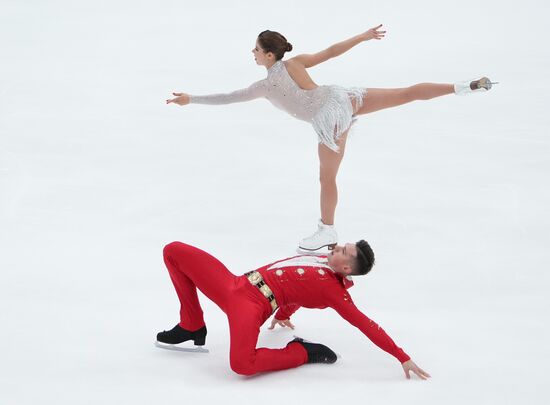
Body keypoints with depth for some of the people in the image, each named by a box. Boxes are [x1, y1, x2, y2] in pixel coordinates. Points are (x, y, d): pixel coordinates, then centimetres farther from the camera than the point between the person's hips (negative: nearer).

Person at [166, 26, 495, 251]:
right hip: (343, 97, 5)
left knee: (327, 177, 9)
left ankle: (328, 231, 22)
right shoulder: (296, 62, 14)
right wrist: (363, 36, 23)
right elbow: (333, 50, 14)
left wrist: (191, 100, 5)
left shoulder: (266, 85, 2)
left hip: (330, 117, -5)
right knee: (407, 94, -1)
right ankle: (467, 86, -10)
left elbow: (228, 98, 0)